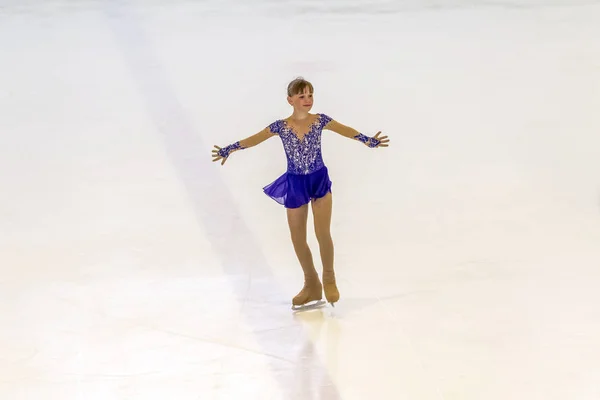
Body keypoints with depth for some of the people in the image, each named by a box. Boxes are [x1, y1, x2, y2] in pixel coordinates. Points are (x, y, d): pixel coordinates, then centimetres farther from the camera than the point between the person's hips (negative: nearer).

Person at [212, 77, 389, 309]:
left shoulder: (320, 120, -5)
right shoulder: (280, 126, -5)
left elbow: (344, 130, -11)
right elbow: (255, 139, -10)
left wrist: (367, 140, -24)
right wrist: (229, 149, -20)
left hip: (319, 180, -2)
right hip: (295, 184, 2)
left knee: (322, 233, -11)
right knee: (298, 239, 8)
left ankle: (329, 279, 11)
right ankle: (312, 286, 25)